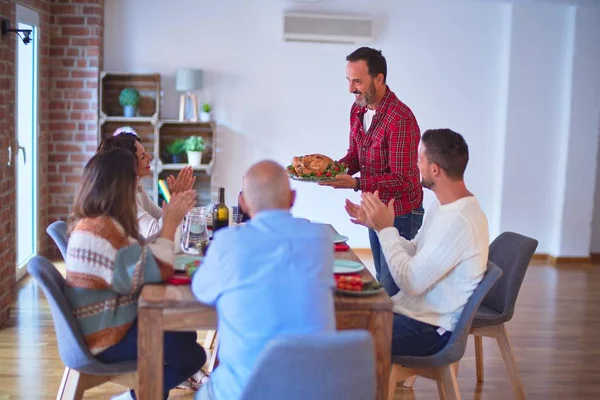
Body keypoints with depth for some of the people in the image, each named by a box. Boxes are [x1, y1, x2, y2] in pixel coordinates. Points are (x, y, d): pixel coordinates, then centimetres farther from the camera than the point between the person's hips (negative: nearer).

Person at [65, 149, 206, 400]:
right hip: (106, 337, -10)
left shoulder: (101, 222, 6)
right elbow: (153, 271, -28)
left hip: (111, 321, 10)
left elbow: (141, 254, 9)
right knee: (193, 355, -8)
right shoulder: (99, 229, -27)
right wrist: (171, 224, -20)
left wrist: (169, 220, 7)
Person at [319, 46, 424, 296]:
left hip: (400, 215, -8)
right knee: (381, 280, 19)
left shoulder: (400, 119, -25)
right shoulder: (358, 109, 2)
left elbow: (401, 180, -26)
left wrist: (356, 184, -34)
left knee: (392, 288, -3)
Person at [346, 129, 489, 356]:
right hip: (414, 309, 10)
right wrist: (375, 224, 1)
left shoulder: (460, 221, -27)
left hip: (431, 329, -10)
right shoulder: (444, 204, 6)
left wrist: (386, 228, -18)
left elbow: (411, 282, -26)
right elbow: (415, 253, 12)